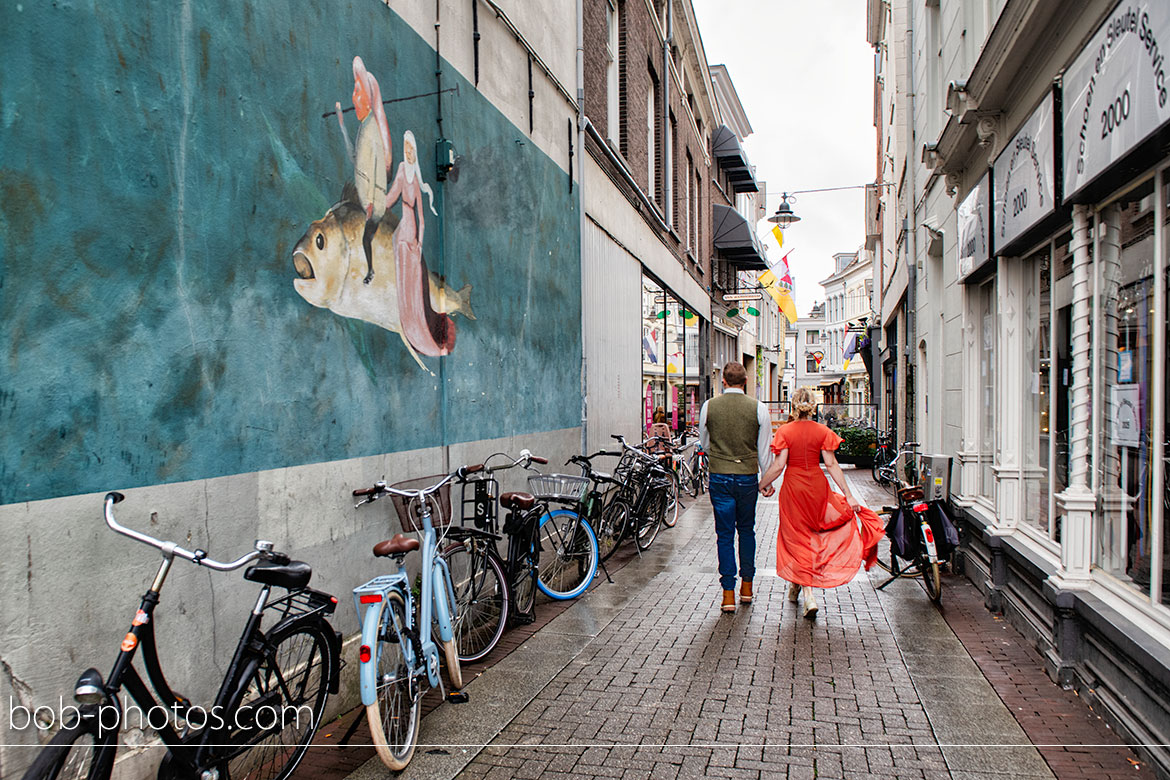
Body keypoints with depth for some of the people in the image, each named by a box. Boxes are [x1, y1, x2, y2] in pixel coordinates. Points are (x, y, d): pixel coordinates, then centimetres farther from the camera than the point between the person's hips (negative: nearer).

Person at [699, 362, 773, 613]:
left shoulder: (709, 406, -2)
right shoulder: (758, 408, -5)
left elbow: (703, 444, 10)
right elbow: (765, 450, 0)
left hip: (719, 477, 0)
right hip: (748, 477, 0)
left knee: (725, 534, 5)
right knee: (747, 530, 17)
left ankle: (728, 593, 3)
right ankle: (746, 586, 23)